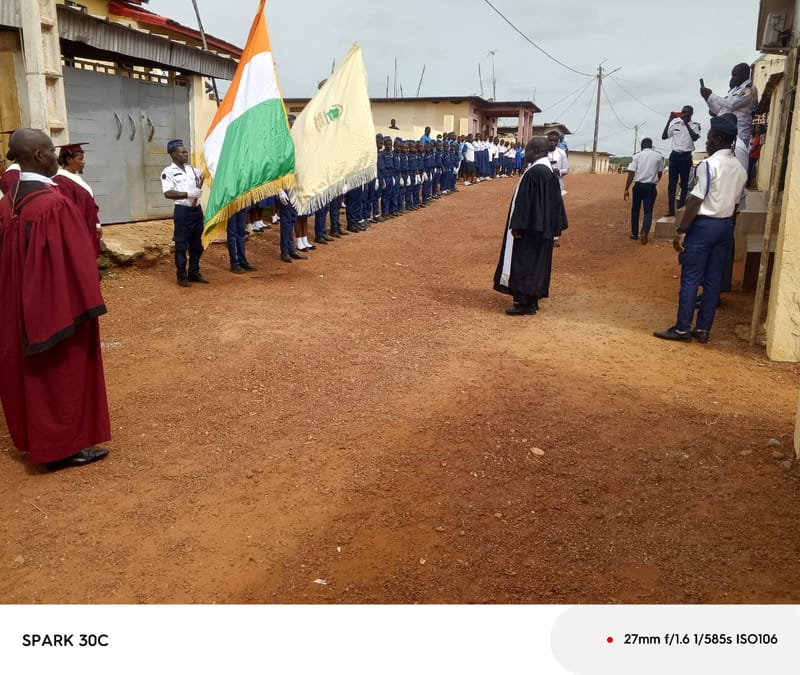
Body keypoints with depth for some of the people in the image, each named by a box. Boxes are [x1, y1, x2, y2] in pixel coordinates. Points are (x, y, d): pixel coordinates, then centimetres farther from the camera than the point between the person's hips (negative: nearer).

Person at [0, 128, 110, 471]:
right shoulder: (55, 203, -22)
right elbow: (75, 262, -21)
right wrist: (86, 306, -13)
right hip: (58, 306, -8)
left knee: (35, 372, 19)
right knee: (62, 375, 4)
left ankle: (38, 437, 32)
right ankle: (62, 447, 15)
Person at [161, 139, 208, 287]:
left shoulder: (192, 169, 13)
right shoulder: (168, 172, -7)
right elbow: (168, 193, -18)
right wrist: (189, 194, -22)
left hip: (197, 209, 7)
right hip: (182, 211, -6)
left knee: (196, 244, 11)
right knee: (181, 245, -1)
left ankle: (194, 273, 22)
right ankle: (181, 276, 6)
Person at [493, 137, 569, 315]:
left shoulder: (535, 172, -21)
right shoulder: (547, 170, 11)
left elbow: (526, 201, -22)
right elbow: (553, 200, 15)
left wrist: (517, 225, -19)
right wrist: (554, 226, 19)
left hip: (530, 226, -10)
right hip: (541, 226, 10)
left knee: (525, 263, -3)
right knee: (534, 263, 15)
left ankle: (526, 303, 2)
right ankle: (531, 300, 22)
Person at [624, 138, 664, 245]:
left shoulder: (637, 156, 0)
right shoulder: (658, 156, 4)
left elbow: (631, 174, -7)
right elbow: (660, 173, 11)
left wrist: (626, 189, -6)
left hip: (638, 186, 0)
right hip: (651, 187, 0)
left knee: (635, 209, 14)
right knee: (648, 211, 2)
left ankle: (634, 233, 22)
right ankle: (644, 232, -20)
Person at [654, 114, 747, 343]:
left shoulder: (708, 165, -14)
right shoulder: (740, 169, 10)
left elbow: (695, 201, -18)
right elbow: (735, 203, 13)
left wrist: (681, 231, -16)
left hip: (704, 224, -8)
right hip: (725, 225, 8)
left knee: (690, 278, -2)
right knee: (713, 279, 9)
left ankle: (682, 329, 1)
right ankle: (703, 329, 13)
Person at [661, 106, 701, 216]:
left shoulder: (694, 125, 0)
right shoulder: (675, 124, 7)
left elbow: (695, 138, -17)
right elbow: (664, 137, 2)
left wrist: (686, 123, -15)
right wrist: (669, 120, -4)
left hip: (686, 156, -3)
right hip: (674, 155, 3)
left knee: (684, 183, 1)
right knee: (672, 182, 1)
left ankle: (681, 208, 5)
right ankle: (671, 209, 4)